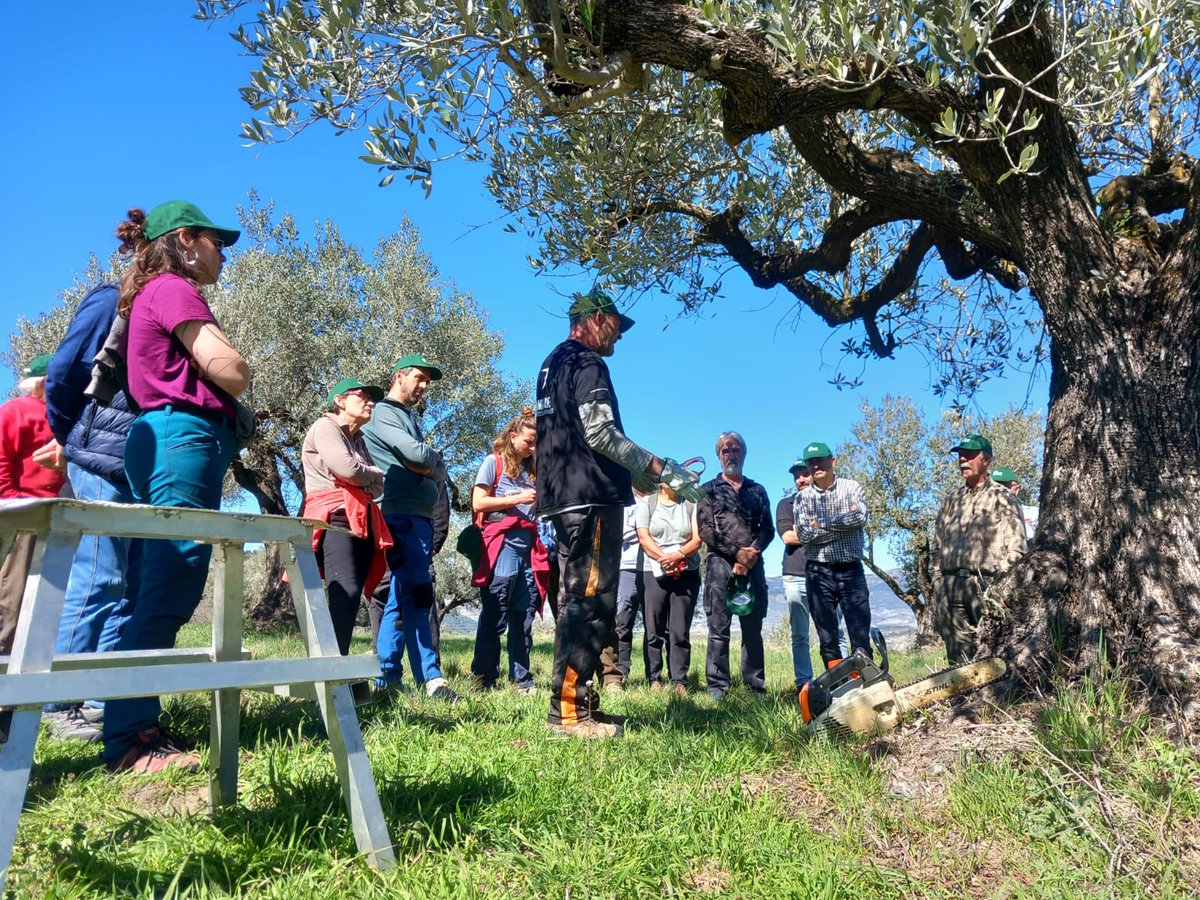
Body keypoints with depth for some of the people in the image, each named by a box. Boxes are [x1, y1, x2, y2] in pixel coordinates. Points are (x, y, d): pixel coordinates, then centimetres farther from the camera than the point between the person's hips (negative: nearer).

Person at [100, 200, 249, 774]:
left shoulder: (156, 294, 27)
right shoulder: (174, 288, -2)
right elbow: (231, 372, -11)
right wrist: (231, 360, 7)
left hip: (167, 440, 10)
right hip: (185, 437, -10)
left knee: (168, 590, 9)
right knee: (170, 589, -14)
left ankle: (137, 726, 13)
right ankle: (129, 739, -14)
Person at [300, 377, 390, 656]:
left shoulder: (358, 440, 28)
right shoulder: (324, 427, 4)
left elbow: (378, 486, 18)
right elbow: (348, 469, -12)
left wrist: (367, 481, -2)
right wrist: (373, 473, 7)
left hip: (362, 522, 8)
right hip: (336, 519, -8)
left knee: (351, 597, 1)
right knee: (345, 594, -22)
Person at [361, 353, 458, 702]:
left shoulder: (411, 418, 24)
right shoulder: (384, 413, -2)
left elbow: (440, 472, 16)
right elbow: (418, 454, -16)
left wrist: (424, 465, -5)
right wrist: (433, 460, 5)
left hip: (420, 518, 9)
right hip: (403, 517, -9)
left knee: (402, 597, 9)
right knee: (416, 596, -10)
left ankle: (386, 678, 14)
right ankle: (430, 678, -8)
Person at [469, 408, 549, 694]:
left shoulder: (533, 469, 20)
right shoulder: (494, 462, 3)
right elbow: (478, 503, -6)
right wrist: (517, 499, -9)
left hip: (529, 548, 6)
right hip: (502, 546, -6)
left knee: (524, 618, 7)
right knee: (494, 619, -3)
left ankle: (521, 679, 13)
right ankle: (484, 679, 3)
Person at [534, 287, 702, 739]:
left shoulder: (554, 364, 23)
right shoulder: (587, 363, -7)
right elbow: (600, 432, -19)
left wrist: (638, 474, 24)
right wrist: (659, 468, -12)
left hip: (565, 497, 10)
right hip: (592, 497, -10)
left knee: (579, 601, 13)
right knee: (590, 602, -8)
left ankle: (574, 702, 18)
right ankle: (569, 709, -6)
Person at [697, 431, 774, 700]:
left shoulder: (757, 490, 18)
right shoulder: (709, 490, 9)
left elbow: (768, 529, 10)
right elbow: (706, 530, -2)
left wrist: (752, 554, -9)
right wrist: (737, 553, -11)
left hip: (753, 565, 3)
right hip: (720, 564, -3)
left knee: (753, 629, 6)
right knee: (719, 629, -3)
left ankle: (756, 685, 13)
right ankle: (717, 685, 1)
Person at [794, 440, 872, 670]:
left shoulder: (852, 487, 4)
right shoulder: (803, 497, 5)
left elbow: (861, 517, -15)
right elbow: (803, 533, -9)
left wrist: (822, 523, -11)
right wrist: (844, 522, -10)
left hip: (851, 569, -1)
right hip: (819, 572, 1)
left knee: (861, 635, 0)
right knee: (827, 638, 7)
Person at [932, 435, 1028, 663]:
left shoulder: (1002, 498, 4)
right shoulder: (950, 501, 19)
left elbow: (1016, 549, -4)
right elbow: (936, 548, 21)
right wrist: (938, 588, 12)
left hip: (986, 585, -5)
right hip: (951, 588, 5)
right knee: (958, 662, 7)